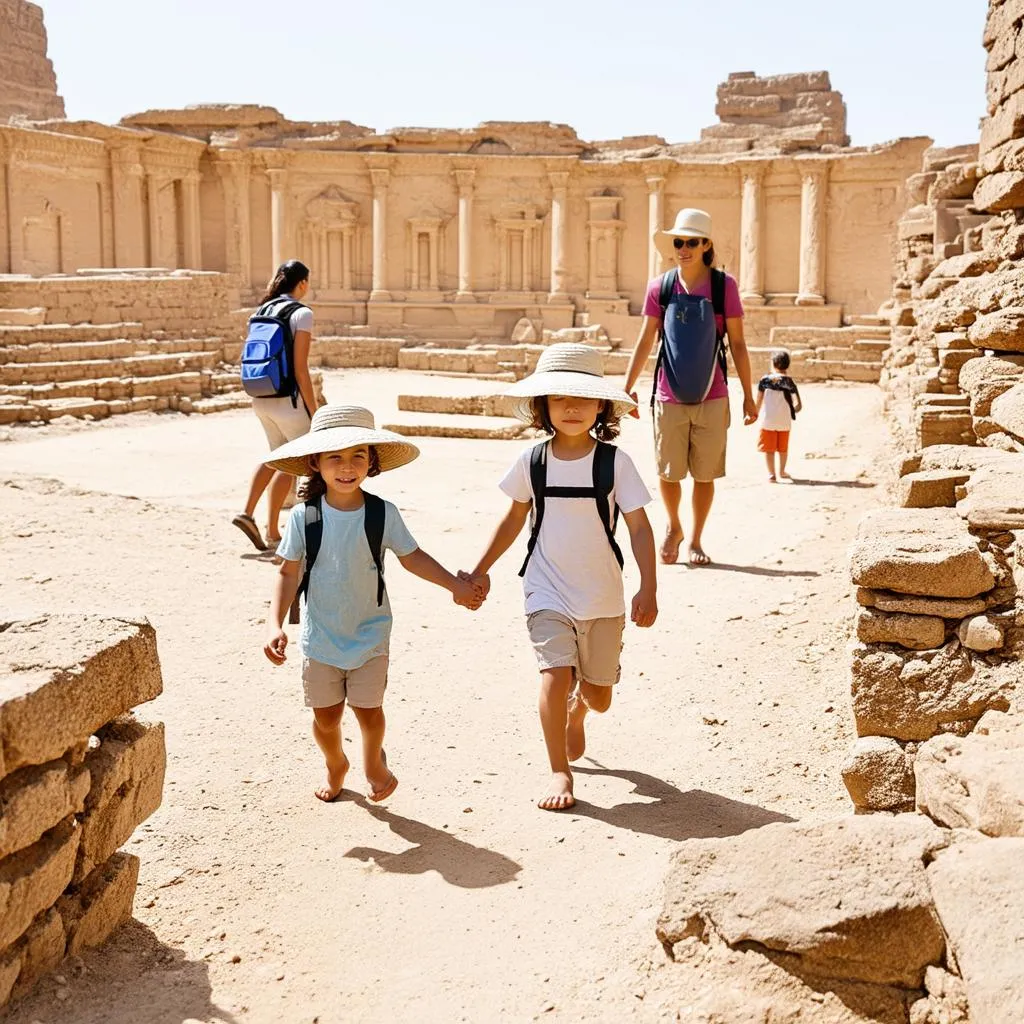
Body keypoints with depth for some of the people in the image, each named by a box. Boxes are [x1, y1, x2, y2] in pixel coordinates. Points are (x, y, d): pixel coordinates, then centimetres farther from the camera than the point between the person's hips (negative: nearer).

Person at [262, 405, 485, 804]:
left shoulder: (383, 514, -10)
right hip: (320, 637, 0)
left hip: (370, 635, 0)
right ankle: (335, 765, 43)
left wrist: (457, 585, -5)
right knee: (326, 715, 11)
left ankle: (373, 764, 36)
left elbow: (412, 557, 2)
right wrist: (275, 624, -16)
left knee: (369, 711, 3)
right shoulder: (304, 516, -11)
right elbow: (288, 573, -6)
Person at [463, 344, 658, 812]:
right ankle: (559, 772, -1)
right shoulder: (531, 462, -4)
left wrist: (648, 588, -14)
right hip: (548, 592, 0)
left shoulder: (615, 462, -9)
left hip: (603, 596, 1)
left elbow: (639, 527, -8)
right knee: (555, 676, -18)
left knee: (598, 694, 13)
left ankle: (575, 714, 50)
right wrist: (480, 570, 11)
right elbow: (514, 519, 9)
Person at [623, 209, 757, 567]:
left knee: (705, 475, 5)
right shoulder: (659, 286, 2)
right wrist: (628, 387, 3)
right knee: (668, 473, 6)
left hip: (712, 398, -1)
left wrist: (748, 396, 0)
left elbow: (737, 343, 1)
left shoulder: (724, 285, -2)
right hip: (669, 398, 1)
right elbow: (645, 341, 7)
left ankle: (696, 540, 22)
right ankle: (674, 528, 32)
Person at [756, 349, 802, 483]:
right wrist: (791, 410, 11)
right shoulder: (789, 382, -6)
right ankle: (782, 471, 33)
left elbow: (759, 401, -2)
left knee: (769, 449, 7)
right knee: (783, 448, 19)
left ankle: (771, 474, 6)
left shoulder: (764, 380, -5)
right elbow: (798, 405, -10)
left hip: (768, 421, -1)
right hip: (784, 422, 1)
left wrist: (756, 414, 13)